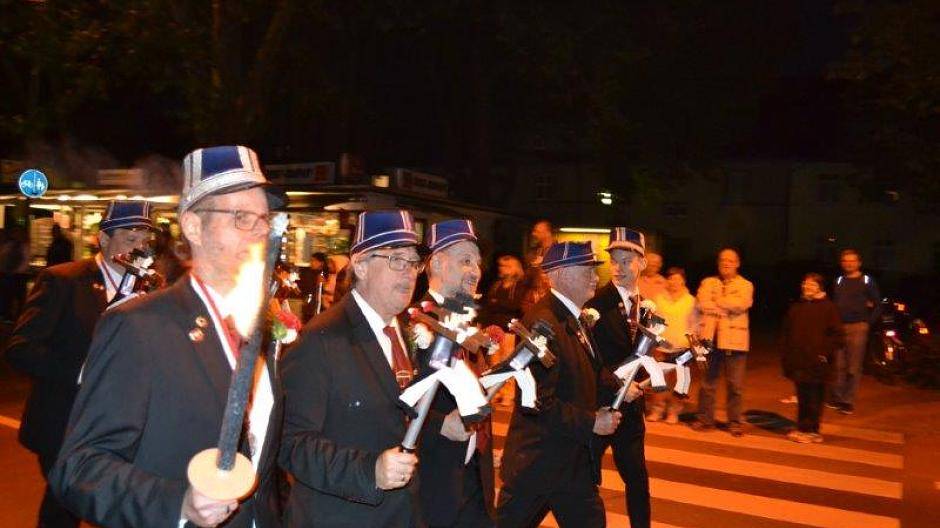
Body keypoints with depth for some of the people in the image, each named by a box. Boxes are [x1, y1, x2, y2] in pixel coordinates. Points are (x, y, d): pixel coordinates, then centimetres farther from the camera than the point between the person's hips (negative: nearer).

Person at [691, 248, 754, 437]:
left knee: (735, 384, 1)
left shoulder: (745, 285, 8)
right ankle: (705, 418, 18)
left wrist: (717, 300, -7)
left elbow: (742, 304, -13)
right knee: (707, 381, 8)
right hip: (710, 338, 2)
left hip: (734, 339, -2)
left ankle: (734, 422, 12)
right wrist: (729, 307, -9)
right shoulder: (708, 283, 13)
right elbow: (703, 304, -5)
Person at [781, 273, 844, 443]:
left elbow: (836, 335, -4)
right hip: (798, 363, 4)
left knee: (814, 399, 2)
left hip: (817, 364, -4)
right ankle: (803, 429, 19)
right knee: (802, 398, 10)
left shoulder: (828, 307, -1)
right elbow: (785, 333, 17)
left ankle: (810, 430, 12)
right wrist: (786, 356, 10)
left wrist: (825, 353, -12)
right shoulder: (796, 307, 12)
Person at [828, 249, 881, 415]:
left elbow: (877, 304, 1)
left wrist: (868, 322, -5)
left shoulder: (867, 280, 0)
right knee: (838, 365, 7)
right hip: (839, 327, 4)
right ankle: (836, 397, 17)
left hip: (858, 328, -4)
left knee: (854, 367, -3)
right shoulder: (839, 281, 14)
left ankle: (848, 401, 2)